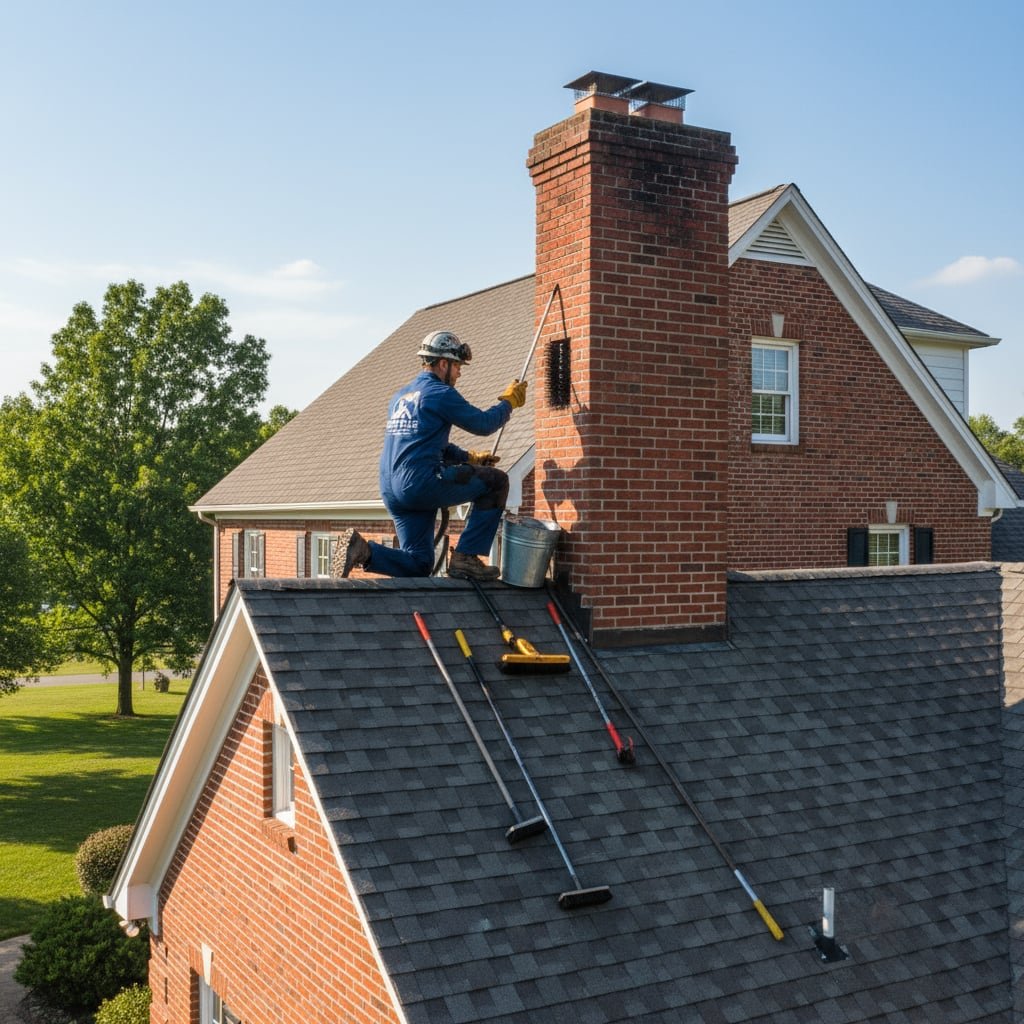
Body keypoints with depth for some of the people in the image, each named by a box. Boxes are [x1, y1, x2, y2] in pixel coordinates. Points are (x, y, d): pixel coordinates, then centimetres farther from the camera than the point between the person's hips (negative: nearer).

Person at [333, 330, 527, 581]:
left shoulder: (401, 396, 23)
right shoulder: (440, 393, -4)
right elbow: (482, 424, 1)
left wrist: (469, 457, 32)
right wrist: (509, 401, 18)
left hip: (392, 491, 9)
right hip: (423, 483, -8)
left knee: (419, 564, 15)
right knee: (496, 481, 4)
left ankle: (364, 551, -7)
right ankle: (466, 557, -1)